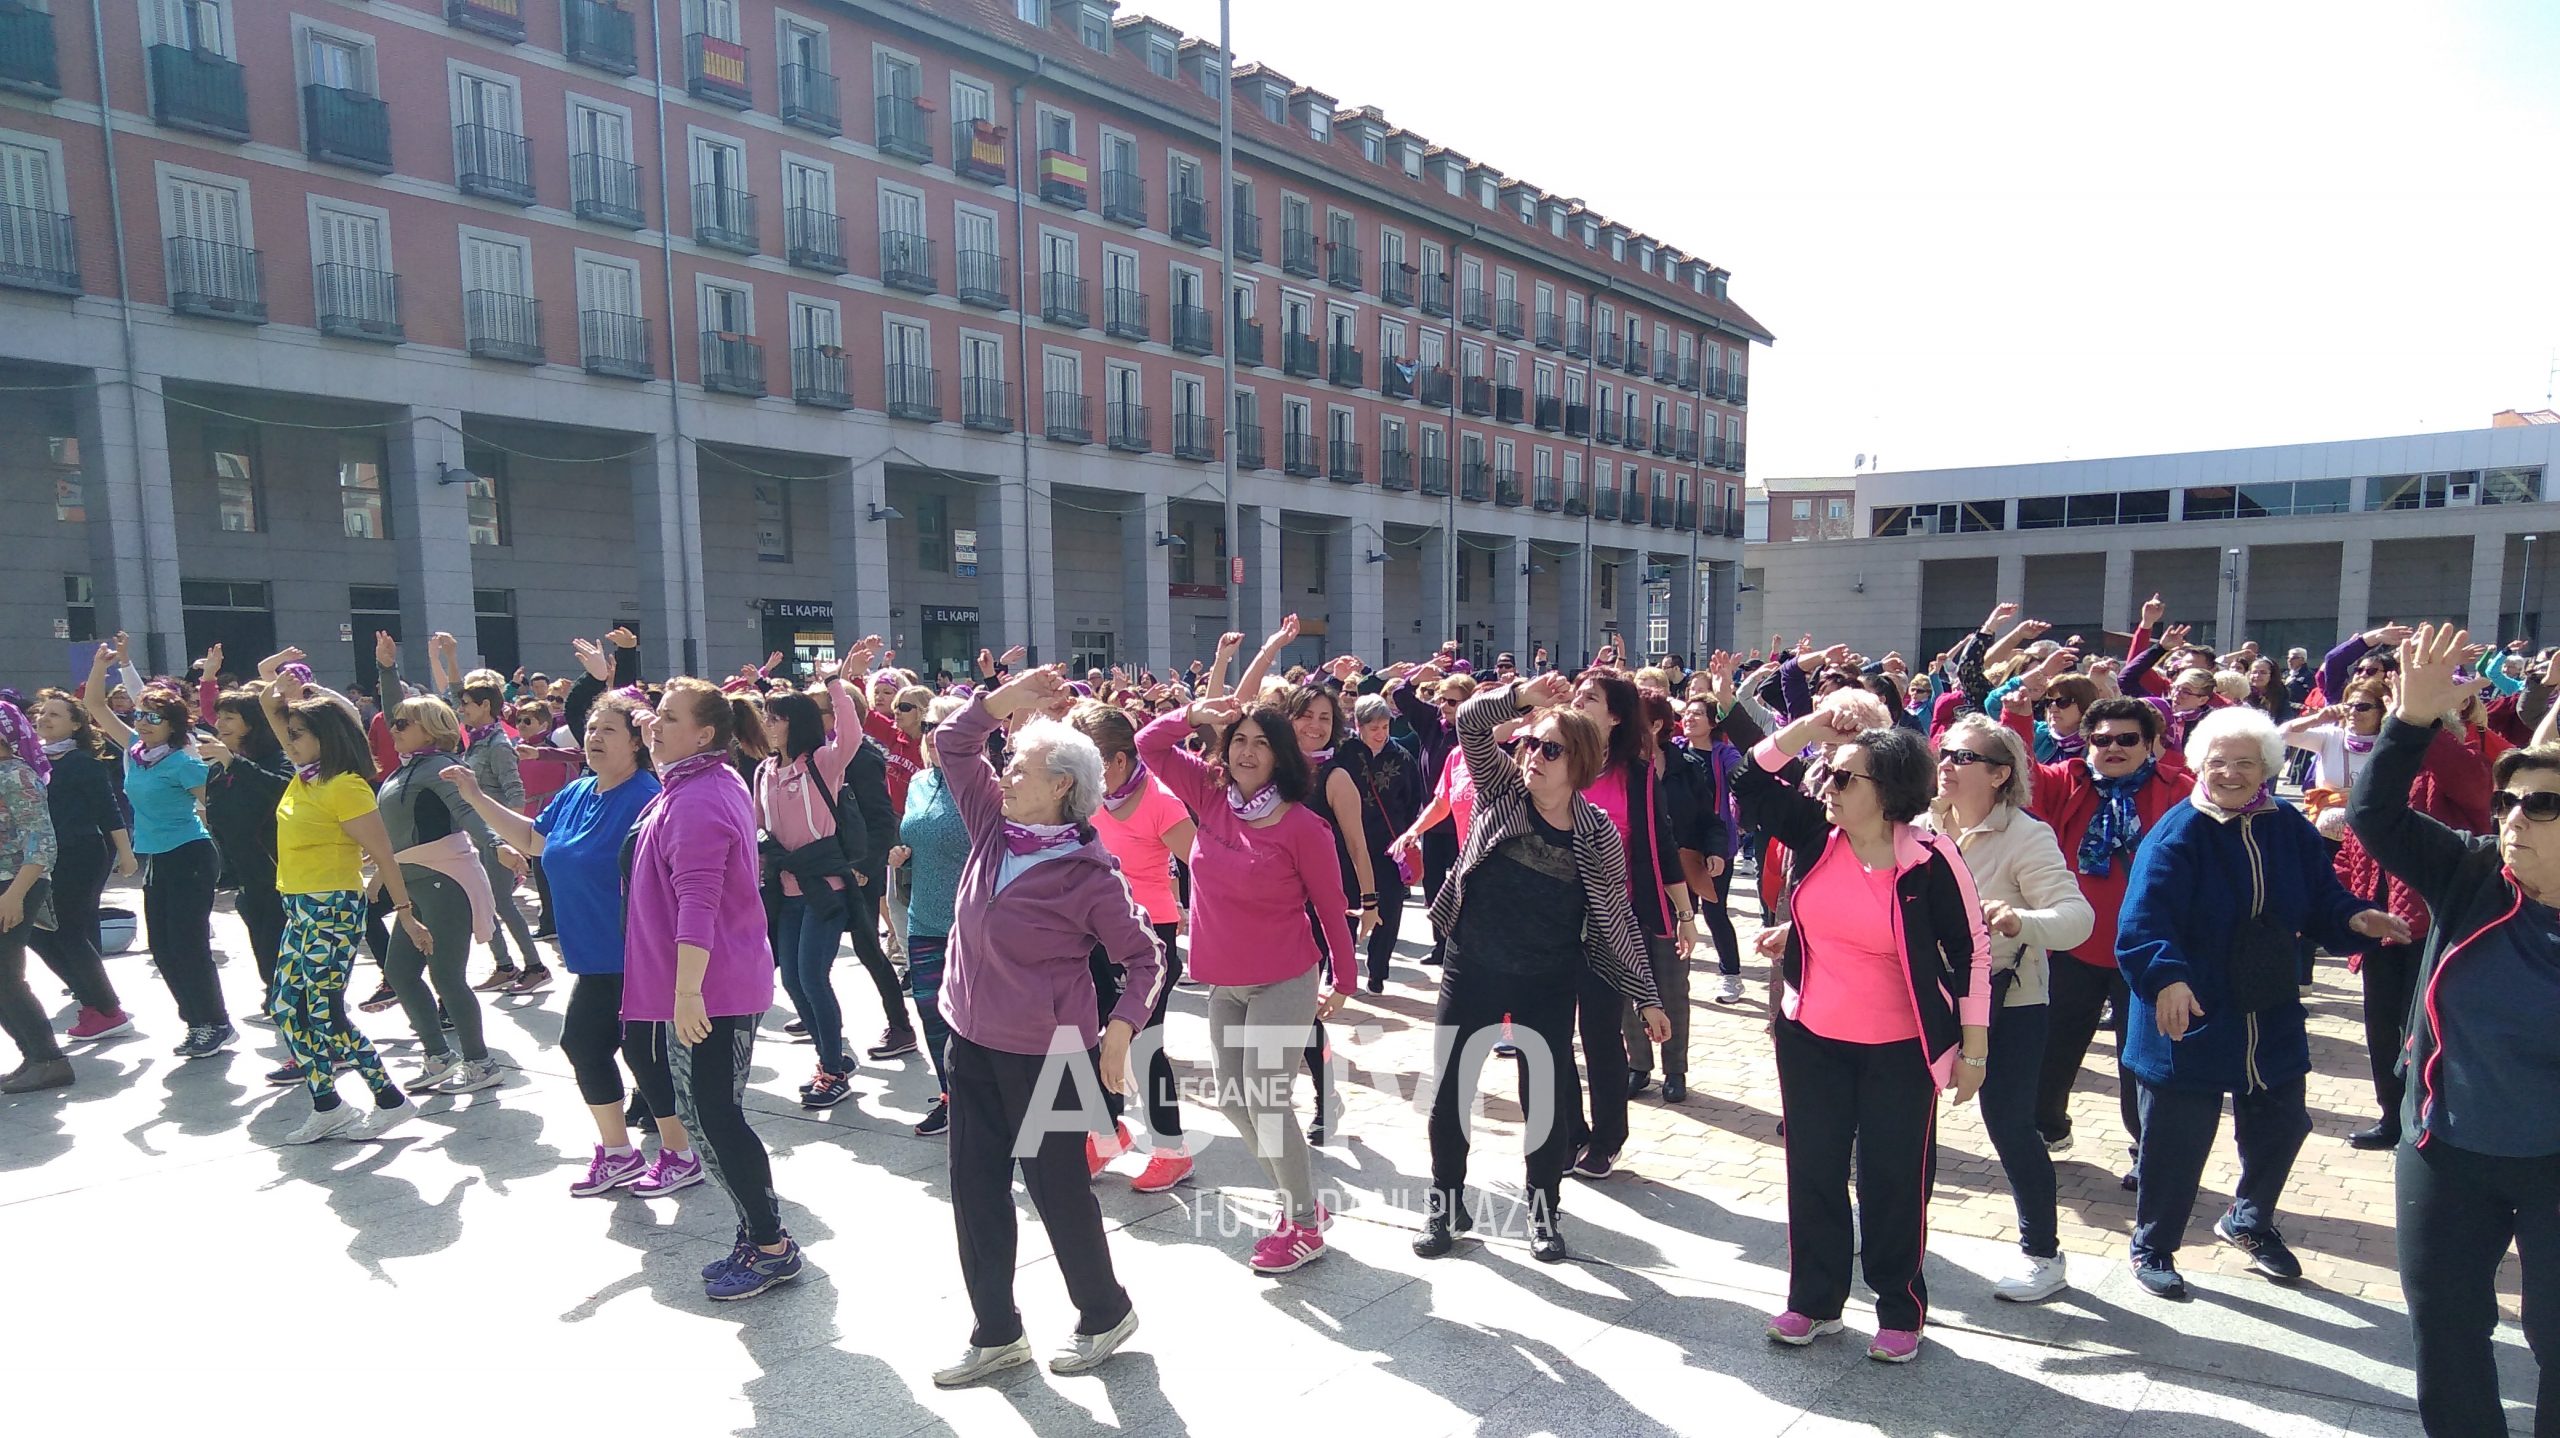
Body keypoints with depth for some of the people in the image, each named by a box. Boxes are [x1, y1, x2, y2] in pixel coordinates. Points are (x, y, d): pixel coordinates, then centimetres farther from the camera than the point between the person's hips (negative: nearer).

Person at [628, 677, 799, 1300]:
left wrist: (687, 990, -29)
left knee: (713, 1119, -3)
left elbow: (697, 901, -26)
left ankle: (772, 1247, 9)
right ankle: (758, 1238, 26)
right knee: (709, 1115, 16)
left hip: (709, 991, -10)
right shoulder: (719, 783, 12)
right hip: (726, 984, 10)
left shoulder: (695, 800, -19)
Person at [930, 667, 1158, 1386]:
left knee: (1057, 1185, 7)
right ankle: (995, 1332, 29)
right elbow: (951, 744, 8)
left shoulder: (1088, 872, -17)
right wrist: (1002, 700, -6)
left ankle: (1106, 1312, 31)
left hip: (1045, 1050, -7)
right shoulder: (995, 825, 1)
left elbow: (1143, 957, -11)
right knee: (975, 1186, 13)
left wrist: (1120, 1028, -25)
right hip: (972, 1038, 7)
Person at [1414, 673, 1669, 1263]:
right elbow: (1469, 722, -17)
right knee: (1449, 1088, 8)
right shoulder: (1502, 787, -4)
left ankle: (1544, 1208, 31)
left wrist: (1646, 996, -1)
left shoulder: (1598, 834, -7)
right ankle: (1447, 1204, 27)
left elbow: (1617, 918, -1)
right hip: (1472, 969, 1)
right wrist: (1520, 696, -34)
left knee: (1549, 1096, 8)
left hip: (1549, 984, -1)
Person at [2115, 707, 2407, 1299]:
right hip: (2190, 1020, -6)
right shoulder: (2178, 834, -16)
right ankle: (2153, 1246, 22)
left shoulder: (2288, 828, 3)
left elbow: (2321, 899, 10)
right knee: (2176, 1140, 3)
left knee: (2280, 1126, 20)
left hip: (2272, 1021, 6)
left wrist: (2354, 918, -12)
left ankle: (2249, 1221, 46)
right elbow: (2144, 921, -26)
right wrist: (2167, 978, -42)